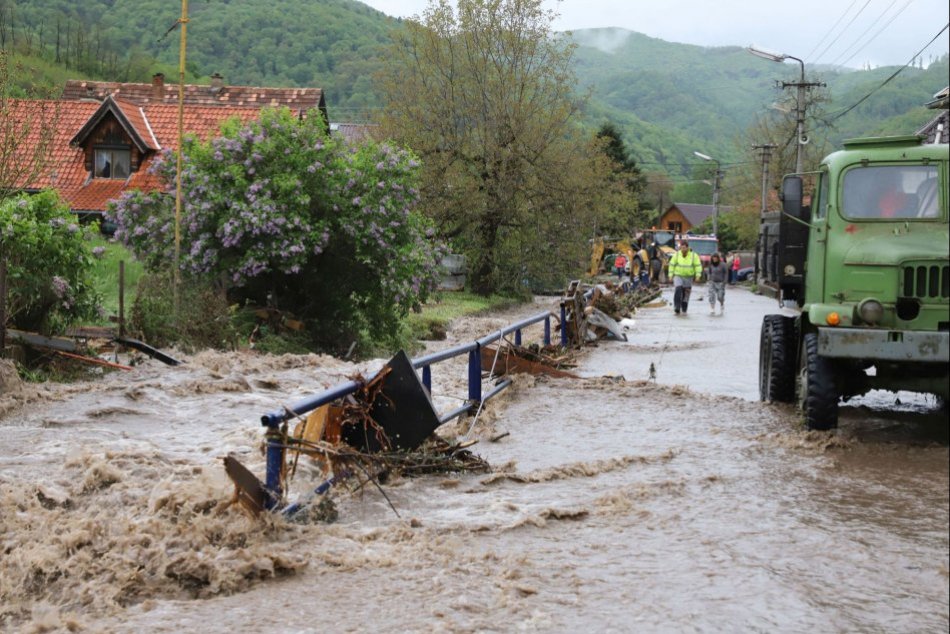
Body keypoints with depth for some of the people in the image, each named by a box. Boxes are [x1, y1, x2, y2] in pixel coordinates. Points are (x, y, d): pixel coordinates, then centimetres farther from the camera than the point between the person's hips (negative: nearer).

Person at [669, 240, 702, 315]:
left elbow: (698, 265, -4)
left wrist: (698, 275, -14)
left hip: (688, 277, 1)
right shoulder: (677, 254, -7)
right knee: (678, 290, -22)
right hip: (678, 276, -1)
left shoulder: (693, 255, -8)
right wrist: (670, 275, -2)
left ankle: (684, 310, 19)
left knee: (686, 294, 5)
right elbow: (672, 265, 1)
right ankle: (677, 307, -21)